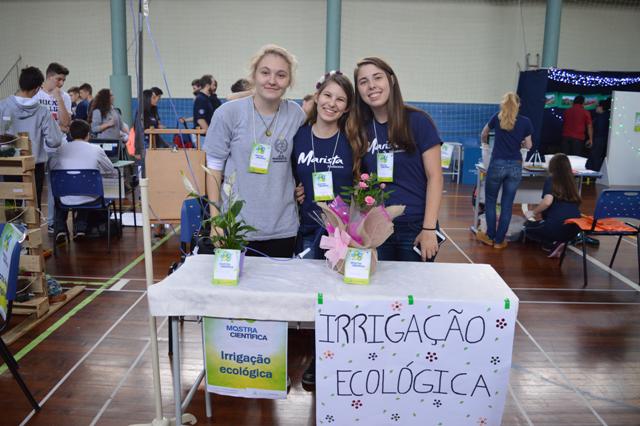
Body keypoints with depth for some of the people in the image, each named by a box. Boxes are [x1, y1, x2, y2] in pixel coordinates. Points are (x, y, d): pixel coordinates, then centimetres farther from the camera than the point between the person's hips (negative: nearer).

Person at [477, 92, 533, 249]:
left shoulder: (497, 117, 5)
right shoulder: (525, 121, 3)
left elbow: (483, 134, 21)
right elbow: (528, 146, 9)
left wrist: (484, 143, 43)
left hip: (497, 164, -1)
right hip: (516, 166, 1)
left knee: (490, 200, 16)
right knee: (507, 204, 7)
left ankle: (490, 236, 21)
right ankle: (499, 240, 13)